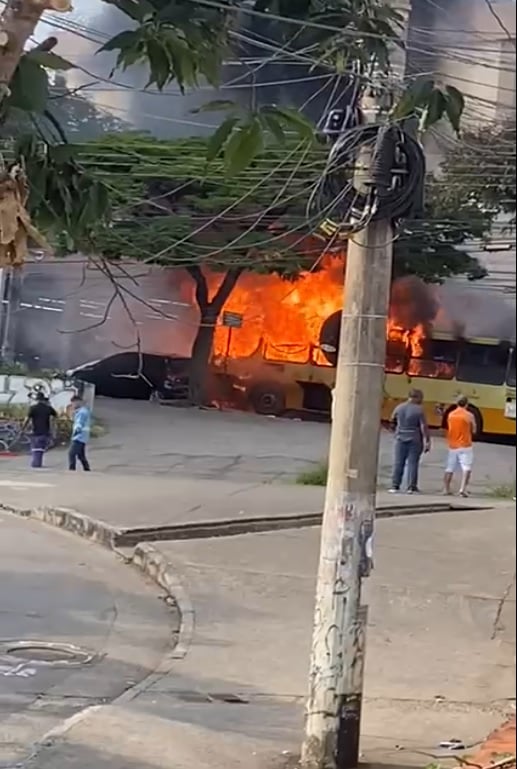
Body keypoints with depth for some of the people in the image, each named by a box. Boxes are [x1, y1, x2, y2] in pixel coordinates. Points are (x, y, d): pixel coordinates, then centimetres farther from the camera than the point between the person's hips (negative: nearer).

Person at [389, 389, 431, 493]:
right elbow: (424, 427, -13)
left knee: (398, 462, 7)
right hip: (414, 440, -3)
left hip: (400, 438, 3)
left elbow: (392, 422, 15)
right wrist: (427, 441, -9)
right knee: (412, 463, 2)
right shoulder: (419, 410, -11)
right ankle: (411, 487, 2)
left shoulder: (399, 407, 3)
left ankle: (395, 486, 6)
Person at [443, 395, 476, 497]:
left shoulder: (450, 415, 5)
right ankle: (463, 489, -20)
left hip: (452, 446, 5)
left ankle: (446, 489, 19)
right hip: (465, 446, -5)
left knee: (450, 468, 14)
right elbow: (474, 430, 1)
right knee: (466, 468, -7)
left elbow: (449, 428, 11)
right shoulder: (469, 415, -7)